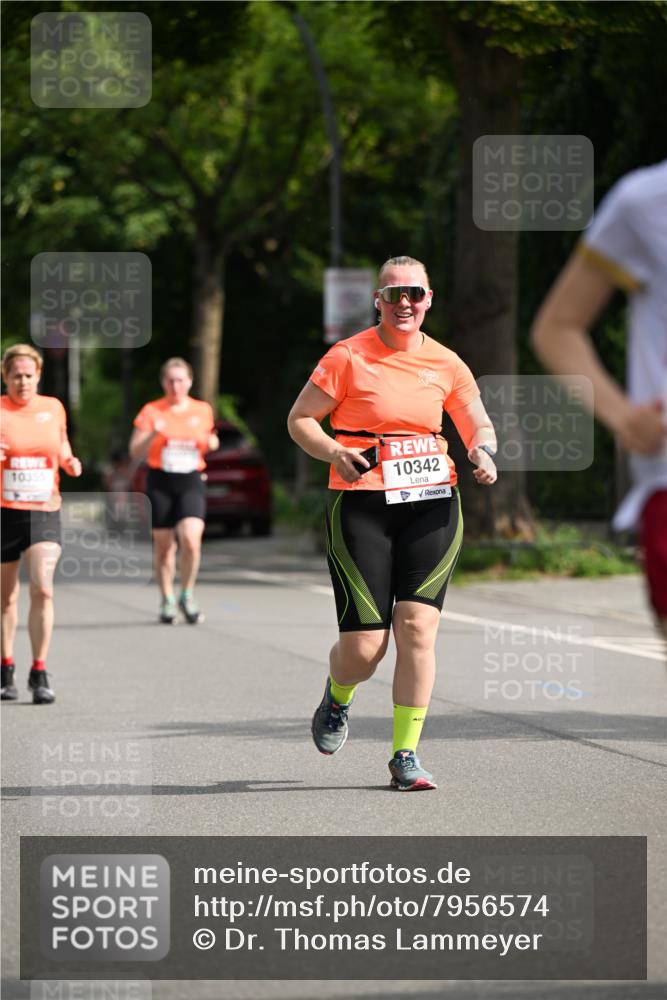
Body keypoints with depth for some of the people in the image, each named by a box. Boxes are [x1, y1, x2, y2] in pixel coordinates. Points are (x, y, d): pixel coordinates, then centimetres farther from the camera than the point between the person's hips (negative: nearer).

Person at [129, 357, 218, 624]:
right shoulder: (151, 411, 2)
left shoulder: (203, 411, 9)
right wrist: (152, 434, -20)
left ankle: (187, 596, 1)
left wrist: (212, 442, 1)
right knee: (163, 545, 3)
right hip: (160, 483, 0)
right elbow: (135, 451, -2)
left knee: (191, 540, -18)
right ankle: (167, 601, 19)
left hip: (191, 483, 0)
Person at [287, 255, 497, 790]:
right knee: (364, 648, -6)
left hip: (433, 505, 3)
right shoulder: (348, 357, -2)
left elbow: (479, 426, 17)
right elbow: (300, 419, 2)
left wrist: (482, 451, -6)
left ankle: (406, 754, 0)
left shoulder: (445, 363, 8)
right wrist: (334, 453, -16)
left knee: (417, 626, -10)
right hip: (361, 506, -3)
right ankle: (337, 698, 31)